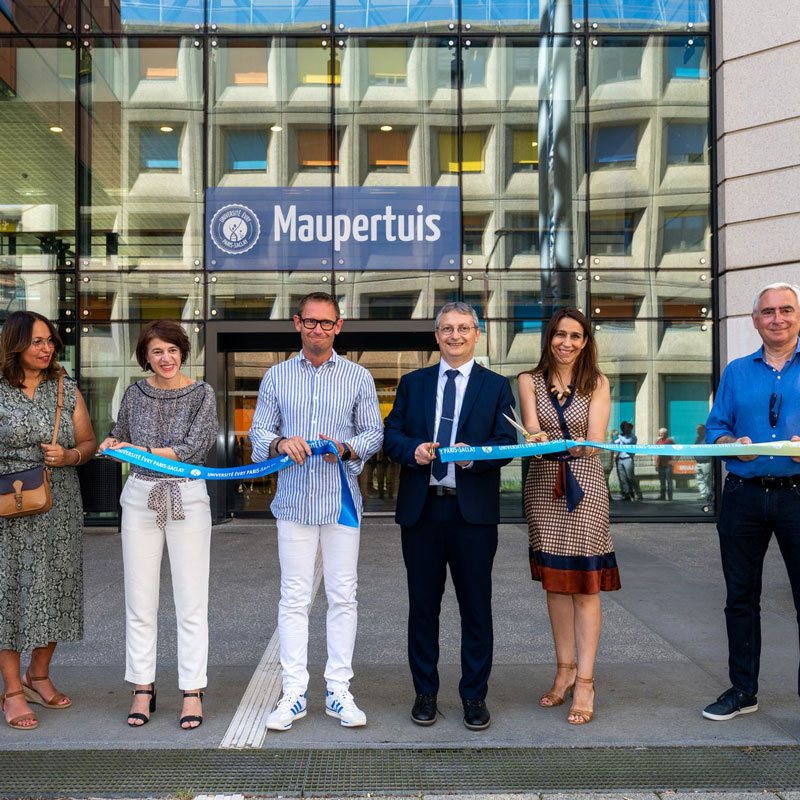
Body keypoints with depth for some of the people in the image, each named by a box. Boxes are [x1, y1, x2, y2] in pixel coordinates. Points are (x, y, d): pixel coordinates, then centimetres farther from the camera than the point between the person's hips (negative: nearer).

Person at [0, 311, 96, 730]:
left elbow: (89, 443, 10)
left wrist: (69, 456, -9)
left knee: (55, 587, 9)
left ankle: (38, 675, 27)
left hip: (60, 509, 4)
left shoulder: (66, 389, 7)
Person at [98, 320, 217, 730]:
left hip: (188, 499, -3)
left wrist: (138, 451, -15)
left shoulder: (202, 394, -2)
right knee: (139, 600, 6)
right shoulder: (135, 393, 8)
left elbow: (193, 447, -13)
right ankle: (143, 689, 18)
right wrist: (110, 444, 0)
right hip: (140, 498, 3)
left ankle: (193, 691, 10)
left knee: (191, 600, 0)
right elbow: (120, 434, 23)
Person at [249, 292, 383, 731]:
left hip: (342, 501, 0)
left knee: (343, 596, 4)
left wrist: (346, 448, -13)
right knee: (294, 597, 3)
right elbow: (259, 432, 9)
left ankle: (338, 690, 15)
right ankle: (294, 693, 12)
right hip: (294, 501, 0)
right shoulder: (277, 376, 8)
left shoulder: (358, 377, 6)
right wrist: (280, 443, -13)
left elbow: (374, 432, 6)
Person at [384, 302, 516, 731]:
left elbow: (508, 445, -1)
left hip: (474, 510, -1)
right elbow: (391, 435, 9)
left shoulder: (496, 386, 7)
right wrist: (413, 450, -12)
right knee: (423, 604, 9)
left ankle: (475, 695, 19)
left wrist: (473, 455, -20)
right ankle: (425, 692, 22)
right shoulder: (412, 384, 13)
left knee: (476, 606, 5)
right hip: (420, 508, 2)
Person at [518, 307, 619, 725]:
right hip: (543, 483, 2)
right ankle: (564, 669, 20)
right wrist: (539, 441, -28)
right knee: (554, 581, 8)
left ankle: (585, 681, 3)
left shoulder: (597, 383, 5)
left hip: (585, 484, -2)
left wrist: (556, 441, -25)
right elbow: (533, 434, -4)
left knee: (585, 582, -3)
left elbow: (595, 440, -6)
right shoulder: (530, 381, 7)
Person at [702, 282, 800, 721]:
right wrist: (733, 445, -10)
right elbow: (715, 427, 11)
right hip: (744, 496, 3)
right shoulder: (736, 372, 12)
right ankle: (742, 690, 24)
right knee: (740, 598, 11)